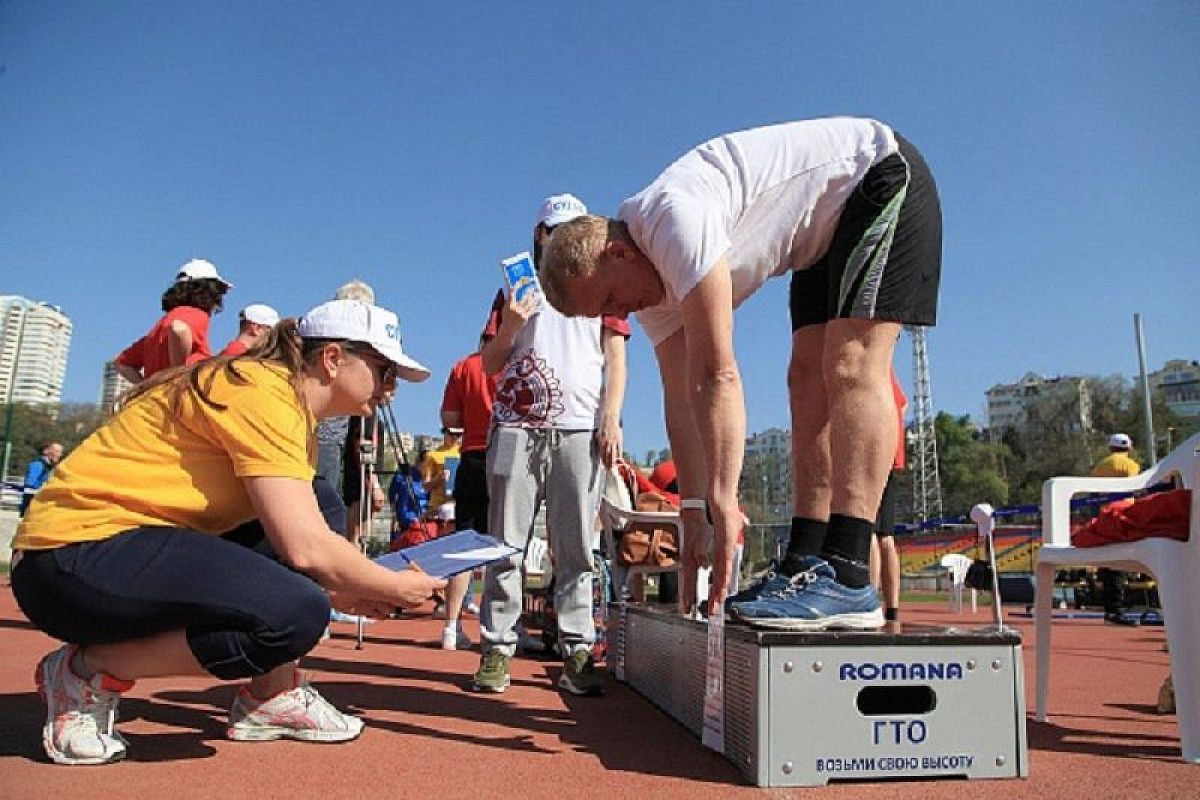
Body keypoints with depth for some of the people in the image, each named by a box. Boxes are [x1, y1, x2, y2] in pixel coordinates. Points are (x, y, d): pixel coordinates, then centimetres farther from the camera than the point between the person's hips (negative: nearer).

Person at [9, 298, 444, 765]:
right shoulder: (265, 391, -17)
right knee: (295, 613, -28)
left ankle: (272, 697, 6)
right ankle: (87, 672, -5)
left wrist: (342, 590, 5)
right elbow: (304, 547, -24)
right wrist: (396, 587, -10)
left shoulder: (291, 405, 13)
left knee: (315, 509, 10)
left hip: (135, 541, 11)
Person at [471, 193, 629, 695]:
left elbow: (615, 360, 12)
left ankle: (576, 653, 1)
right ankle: (497, 649, 3)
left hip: (580, 429, 0)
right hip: (516, 428, 1)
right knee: (506, 542, -2)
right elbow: (490, 364, 15)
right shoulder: (516, 287, 21)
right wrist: (510, 325, -5)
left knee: (576, 548, -3)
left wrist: (611, 419, -2)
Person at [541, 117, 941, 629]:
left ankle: (846, 579, -25)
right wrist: (695, 510, -3)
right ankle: (806, 563, 0)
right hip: (831, 227, 9)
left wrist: (722, 500, -30)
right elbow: (682, 396, -2)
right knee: (808, 379, -1)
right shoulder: (651, 279, -2)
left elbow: (718, 375, -33)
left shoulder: (672, 221, -31)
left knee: (851, 368, -22)